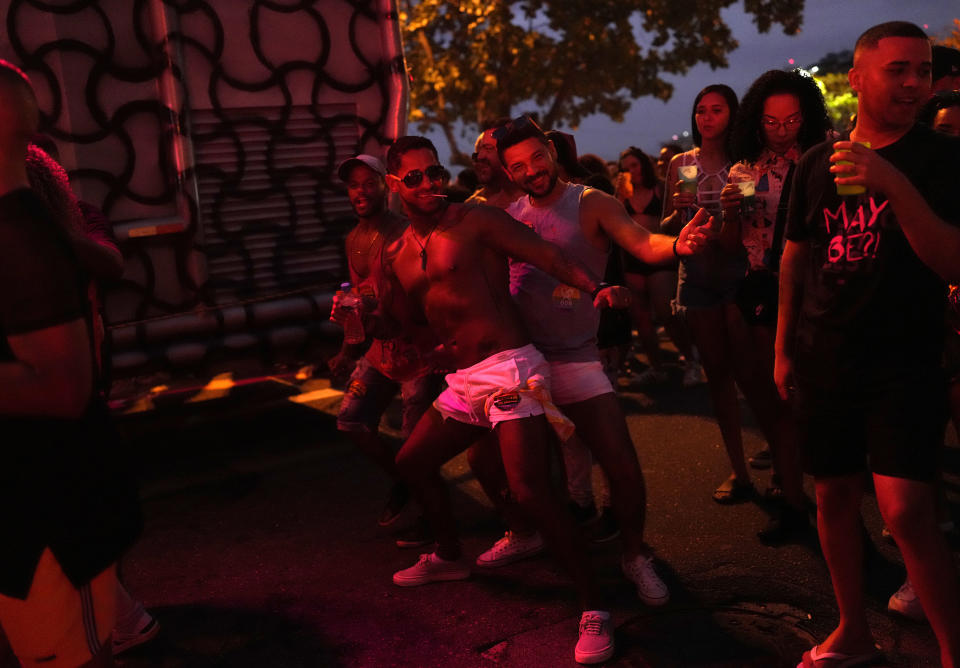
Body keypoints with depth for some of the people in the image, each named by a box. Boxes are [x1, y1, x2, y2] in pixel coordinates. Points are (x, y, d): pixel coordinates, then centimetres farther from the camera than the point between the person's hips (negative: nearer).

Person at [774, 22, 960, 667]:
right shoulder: (817, 162, 7)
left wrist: (894, 184, -25)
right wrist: (783, 347, 13)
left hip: (905, 364, -4)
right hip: (823, 363, 4)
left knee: (906, 509, -15)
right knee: (834, 496, 10)